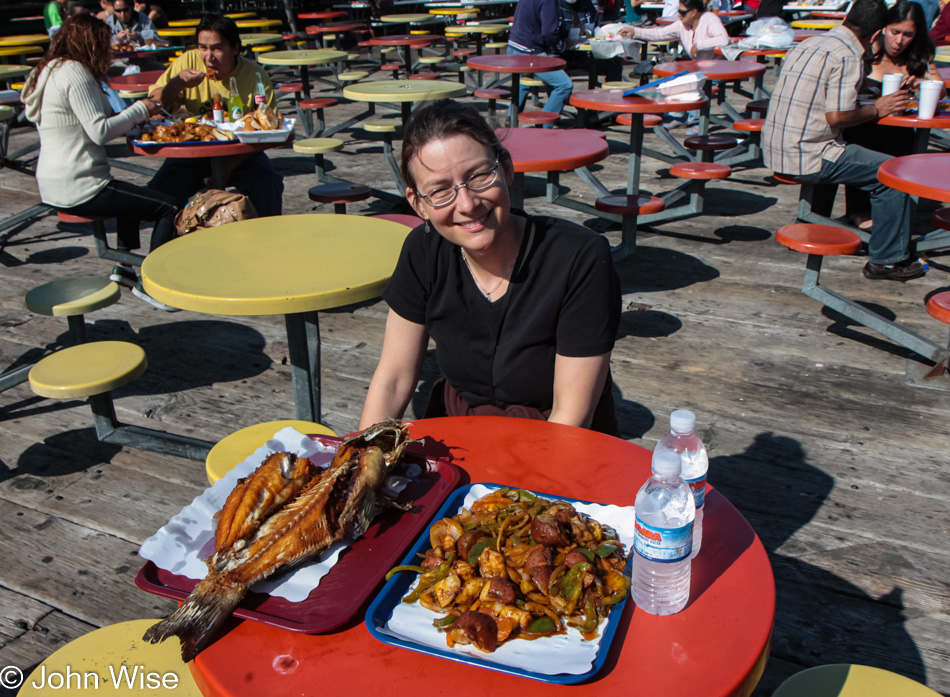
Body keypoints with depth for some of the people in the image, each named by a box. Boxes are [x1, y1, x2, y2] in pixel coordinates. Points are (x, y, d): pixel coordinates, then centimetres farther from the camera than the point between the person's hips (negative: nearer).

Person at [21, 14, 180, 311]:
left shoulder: (50, 71, 16)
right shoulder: (74, 73, -15)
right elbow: (100, 131, -21)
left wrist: (129, 117, 12)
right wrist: (139, 110, -9)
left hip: (52, 184, 11)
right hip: (77, 188, -11)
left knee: (134, 197, 34)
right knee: (168, 209, -11)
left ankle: (124, 267, 34)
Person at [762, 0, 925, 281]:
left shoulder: (808, 44, 14)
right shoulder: (847, 57, -13)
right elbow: (837, 117, -17)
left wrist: (871, 105, 20)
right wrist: (876, 109, 0)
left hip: (775, 151, 9)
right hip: (806, 158, -9)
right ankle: (887, 259, 6)